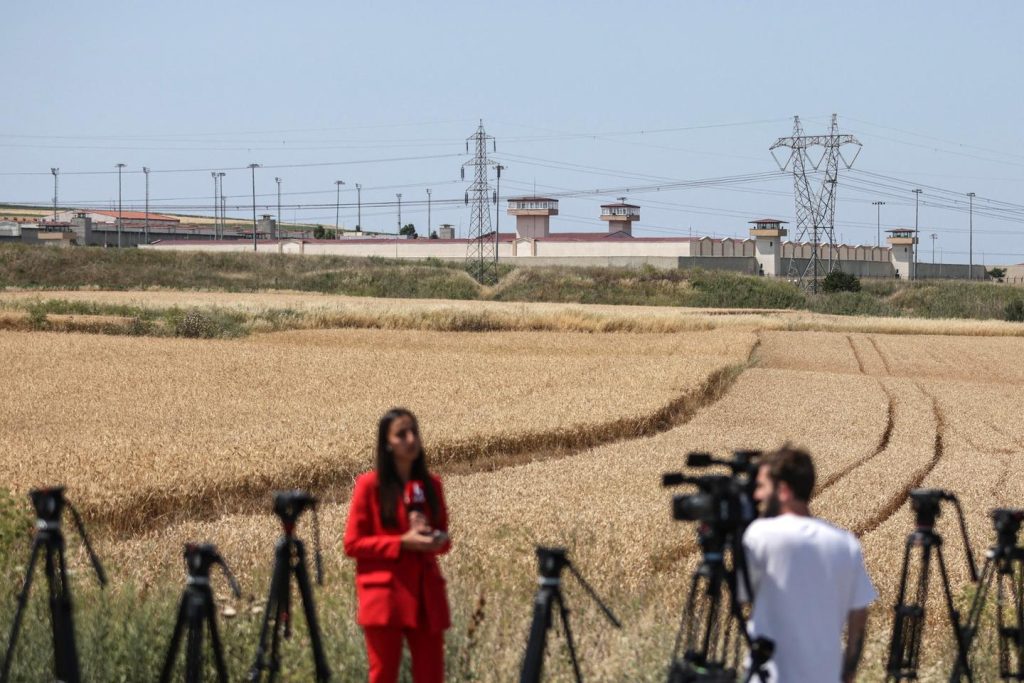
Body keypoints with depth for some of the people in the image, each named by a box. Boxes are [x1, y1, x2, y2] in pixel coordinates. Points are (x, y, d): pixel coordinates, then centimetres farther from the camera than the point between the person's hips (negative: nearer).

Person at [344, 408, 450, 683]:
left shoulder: (430, 484, 10)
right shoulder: (369, 485, -3)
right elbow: (352, 544, -4)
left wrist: (438, 541, -5)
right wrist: (402, 542, -15)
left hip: (426, 595, 4)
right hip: (385, 596, -4)